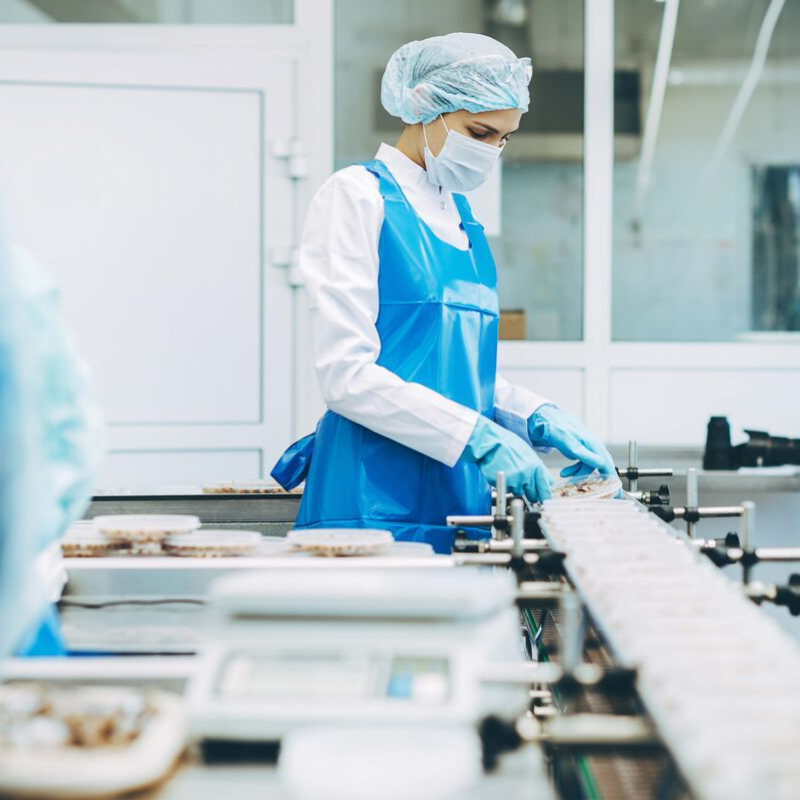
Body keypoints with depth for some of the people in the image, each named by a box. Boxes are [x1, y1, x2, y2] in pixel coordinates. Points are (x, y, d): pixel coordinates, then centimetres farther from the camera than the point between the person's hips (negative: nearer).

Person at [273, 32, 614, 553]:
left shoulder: (459, 214, 17)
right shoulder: (358, 197, -6)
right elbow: (348, 375, -15)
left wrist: (538, 418, 4)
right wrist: (478, 436, -19)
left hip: (460, 500, 7)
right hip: (378, 504, -7)